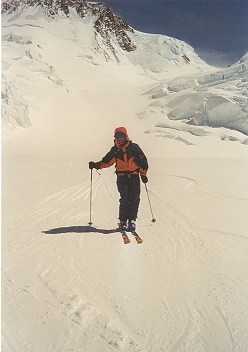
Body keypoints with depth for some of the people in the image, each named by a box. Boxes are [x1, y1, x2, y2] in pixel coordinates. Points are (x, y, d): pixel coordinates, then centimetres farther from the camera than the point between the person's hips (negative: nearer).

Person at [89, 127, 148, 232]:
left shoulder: (134, 147, 1)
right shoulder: (115, 150, 9)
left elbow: (143, 161, 3)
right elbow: (107, 161, 13)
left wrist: (143, 174, -2)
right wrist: (97, 165, -3)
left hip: (134, 177, -1)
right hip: (122, 177, 1)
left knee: (134, 199, -5)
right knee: (124, 199, -8)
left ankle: (132, 220, 4)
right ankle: (123, 221, 0)